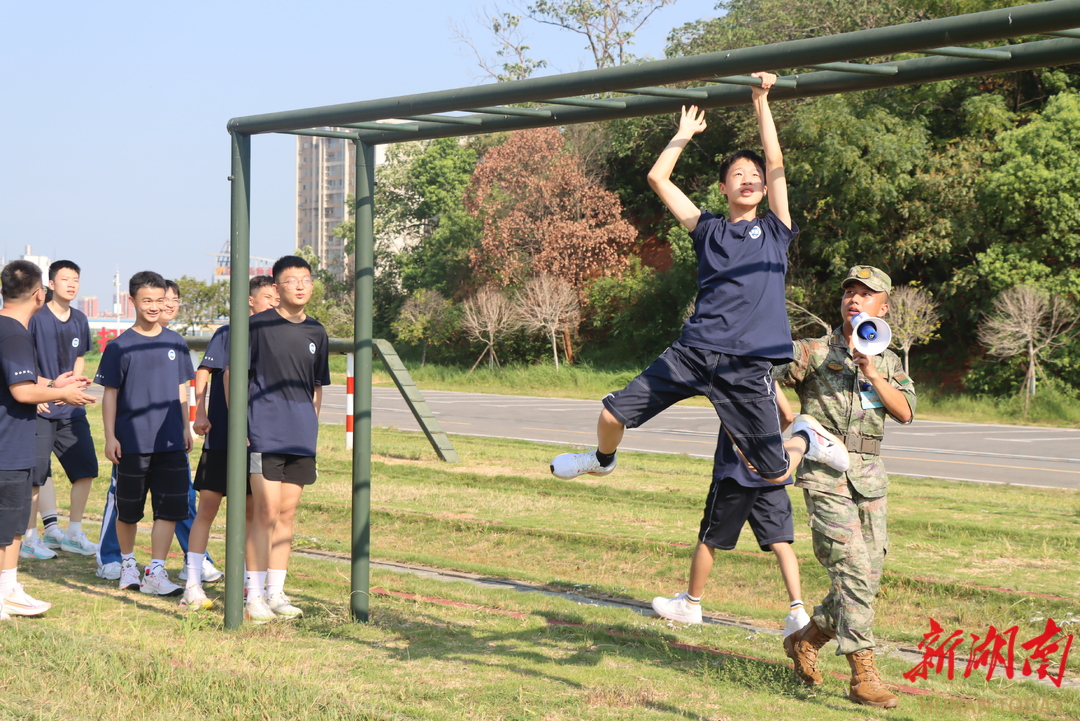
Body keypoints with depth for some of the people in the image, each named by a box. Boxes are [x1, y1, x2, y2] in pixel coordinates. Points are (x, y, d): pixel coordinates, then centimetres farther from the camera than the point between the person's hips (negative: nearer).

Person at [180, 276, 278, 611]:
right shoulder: (227, 334, -1)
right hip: (221, 436, -4)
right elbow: (203, 373, -7)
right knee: (208, 507, -4)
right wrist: (200, 413, -19)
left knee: (252, 510, 9)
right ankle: (192, 585, -2)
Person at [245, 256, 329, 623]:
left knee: (288, 513, 8)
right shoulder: (257, 325, -3)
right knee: (267, 511, -8)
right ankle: (255, 596, -1)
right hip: (263, 433, -5)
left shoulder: (317, 333, 12)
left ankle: (276, 593, 16)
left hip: (301, 437, 5)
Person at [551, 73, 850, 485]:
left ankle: (807, 440, 34)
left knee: (774, 474, -1)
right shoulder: (708, 229, 16)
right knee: (613, 414, -3)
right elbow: (658, 177, 12)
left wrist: (761, 103, 1)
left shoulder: (775, 230, 12)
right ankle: (603, 459, 33)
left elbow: (776, 164, 2)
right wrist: (686, 132, 19)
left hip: (748, 365, -2)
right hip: (694, 350, 2)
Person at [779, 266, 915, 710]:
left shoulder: (888, 363, 17)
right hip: (824, 471, -5)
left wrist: (872, 373, -10)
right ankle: (863, 676, -13)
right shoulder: (813, 353, 4)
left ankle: (805, 641, 26)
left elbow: (905, 412, 1)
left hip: (869, 474, 5)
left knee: (867, 577, 4)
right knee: (852, 568, -15)